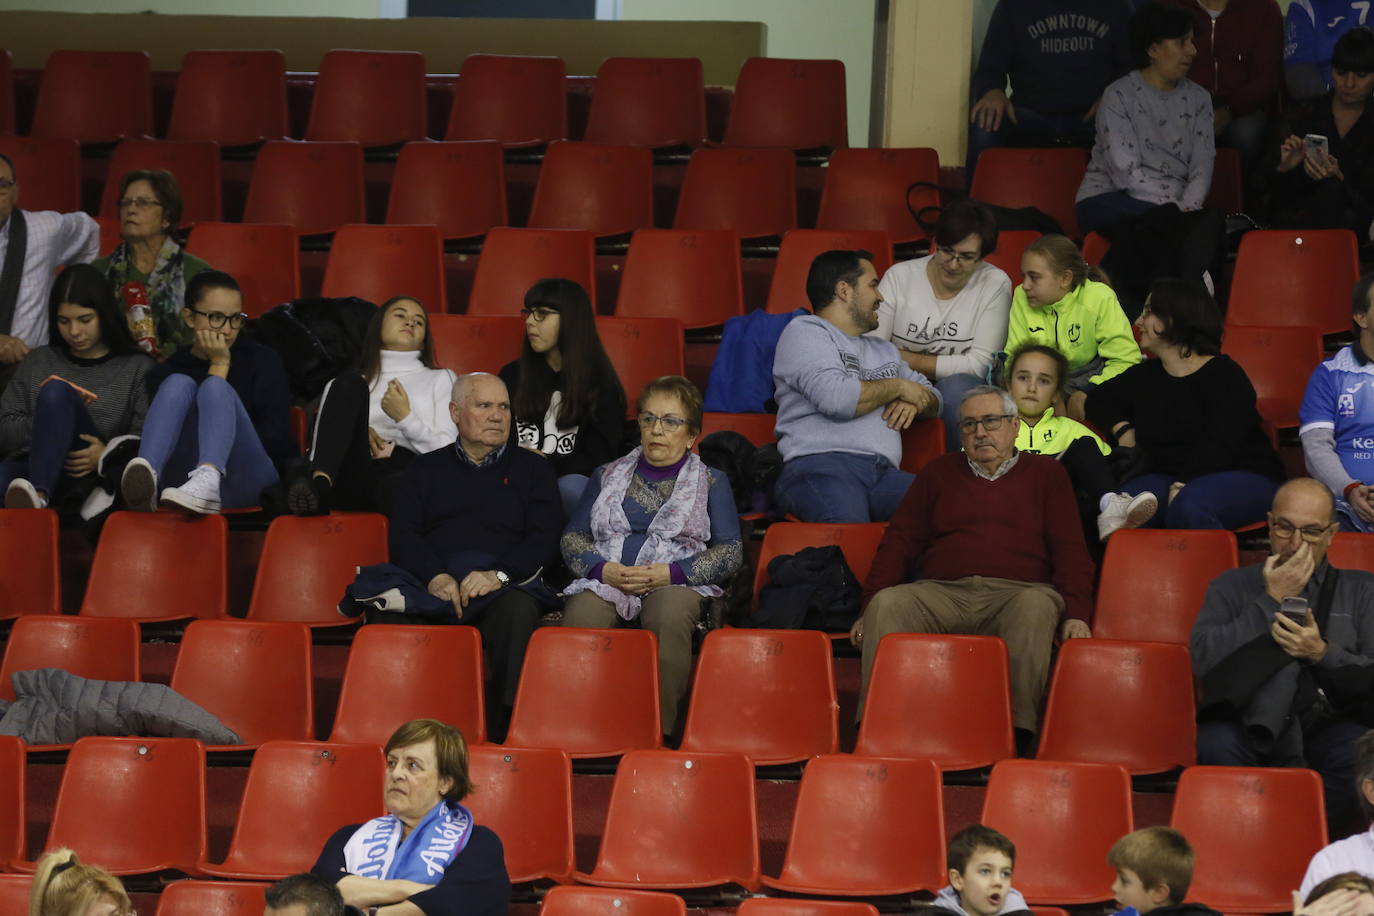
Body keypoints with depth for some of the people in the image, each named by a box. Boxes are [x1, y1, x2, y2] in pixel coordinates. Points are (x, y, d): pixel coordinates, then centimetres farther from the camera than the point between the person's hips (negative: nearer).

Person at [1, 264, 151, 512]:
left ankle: (39, 494, -54)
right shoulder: (38, 362, 26)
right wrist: (57, 415, -1)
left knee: (57, 390, -30)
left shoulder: (137, 368, 17)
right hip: (28, 467, 2)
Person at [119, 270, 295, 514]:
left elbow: (276, 438, 2)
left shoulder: (263, 360, 14)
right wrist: (219, 366, 1)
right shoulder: (166, 373, 15)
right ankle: (145, 480, -51)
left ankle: (207, 483, -58)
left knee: (215, 387, -23)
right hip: (187, 475, 1)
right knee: (179, 383, -19)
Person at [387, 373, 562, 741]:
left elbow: (545, 540, 9)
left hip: (504, 585, -1)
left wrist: (499, 574, -12)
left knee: (517, 610, -40)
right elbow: (403, 535, 12)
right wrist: (434, 576, -11)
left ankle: (505, 734, -41)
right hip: (432, 583, 1)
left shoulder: (531, 468, 24)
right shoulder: (425, 470, 27)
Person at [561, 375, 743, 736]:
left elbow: (731, 551, 7)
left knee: (670, 615, -40)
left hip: (677, 585, -2)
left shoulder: (711, 482, 18)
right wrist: (602, 569, -5)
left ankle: (660, 730, -42)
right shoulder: (608, 476, 25)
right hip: (605, 581, 2)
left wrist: (671, 573, -9)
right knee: (581, 615, -36)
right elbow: (572, 537, 18)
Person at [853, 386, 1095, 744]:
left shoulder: (1046, 473, 21)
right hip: (941, 593, 2)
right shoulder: (939, 472, 26)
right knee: (888, 604, -30)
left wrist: (1076, 614, -6)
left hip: (1015, 592, -2)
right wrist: (871, 605, 3)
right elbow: (900, 542, 18)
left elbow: (1069, 549, 11)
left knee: (1036, 606, -38)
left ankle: (1016, 727, -46)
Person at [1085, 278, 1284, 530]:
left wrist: (1183, 485, -29)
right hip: (1166, 478, 5)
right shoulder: (1144, 376, 19)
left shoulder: (1224, 374, -3)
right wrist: (1122, 428, 12)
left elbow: (1221, 443, -16)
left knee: (1187, 507, -41)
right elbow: (1099, 401, 35)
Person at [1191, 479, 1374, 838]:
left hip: (1326, 725, 0)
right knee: (1216, 743, -35)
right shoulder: (1232, 586, 18)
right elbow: (1204, 659, -1)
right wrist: (1270, 600, -2)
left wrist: (1322, 653, -11)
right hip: (1251, 724, 0)